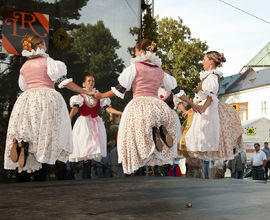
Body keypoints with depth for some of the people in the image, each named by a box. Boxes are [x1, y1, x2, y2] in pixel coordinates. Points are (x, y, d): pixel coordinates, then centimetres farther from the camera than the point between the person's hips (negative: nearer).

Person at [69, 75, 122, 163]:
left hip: (96, 122, 3)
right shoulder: (80, 96, 2)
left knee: (96, 143, -4)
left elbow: (107, 108, 4)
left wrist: (121, 113, -6)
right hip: (84, 122, -3)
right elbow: (75, 108, -14)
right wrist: (69, 118, -34)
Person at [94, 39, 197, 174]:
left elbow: (120, 89, 2)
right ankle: (163, 130, -9)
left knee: (134, 138, 1)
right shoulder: (160, 72, 17)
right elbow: (176, 90, 21)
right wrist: (191, 103, 33)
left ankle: (154, 133, -28)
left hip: (139, 104, -4)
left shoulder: (134, 67, 4)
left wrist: (102, 96, 14)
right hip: (157, 105, 4)